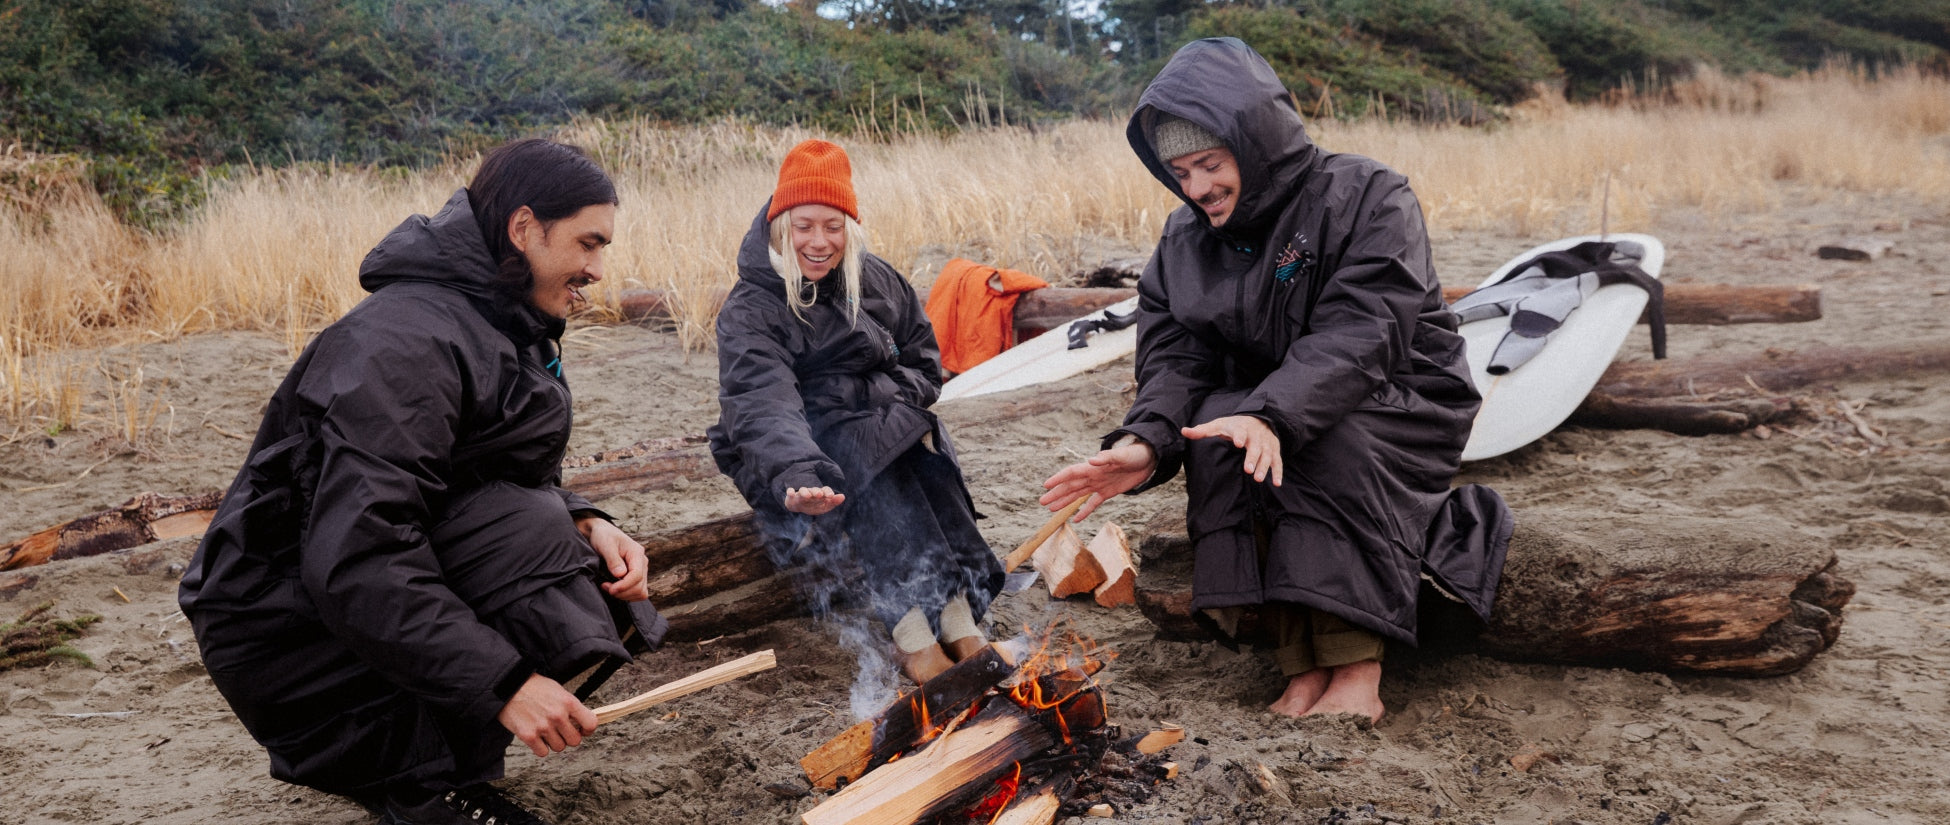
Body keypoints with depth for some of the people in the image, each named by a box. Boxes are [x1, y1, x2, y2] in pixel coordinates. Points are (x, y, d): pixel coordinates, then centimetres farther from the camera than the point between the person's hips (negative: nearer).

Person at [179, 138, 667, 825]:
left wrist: (585, 523, -14)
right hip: (287, 632, -9)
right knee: (527, 532, -26)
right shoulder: (407, 342, -26)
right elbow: (353, 564, -33)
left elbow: (526, 483, 9)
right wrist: (503, 684, -35)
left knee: (599, 605, -5)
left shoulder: (503, 325, 5)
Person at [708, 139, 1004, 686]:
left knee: (924, 454, -28)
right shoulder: (748, 311, -13)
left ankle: (961, 621, -35)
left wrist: (895, 405, -5)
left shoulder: (876, 281, 7)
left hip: (884, 425, 4)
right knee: (864, 464, -34)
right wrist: (797, 475, -50)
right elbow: (765, 404, -31)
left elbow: (922, 352, 17)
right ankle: (913, 634, -41)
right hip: (802, 451, -4)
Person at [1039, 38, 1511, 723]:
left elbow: (1360, 335, -28)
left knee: (1326, 438, -35)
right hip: (1261, 410, 4)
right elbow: (1174, 356, -7)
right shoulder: (1184, 241, 2)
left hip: (1400, 414, -4)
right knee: (1211, 428, -28)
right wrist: (1146, 442, -29)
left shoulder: (1368, 199, -15)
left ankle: (1358, 668, -30)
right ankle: (1304, 667, -28)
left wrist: (1273, 417, -46)